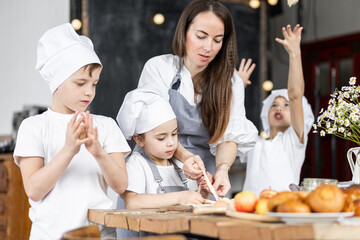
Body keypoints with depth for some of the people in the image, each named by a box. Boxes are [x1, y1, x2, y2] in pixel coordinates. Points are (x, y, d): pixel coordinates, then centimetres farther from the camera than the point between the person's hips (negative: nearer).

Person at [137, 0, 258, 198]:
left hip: (206, 181, 2)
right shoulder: (157, 68, -1)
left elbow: (229, 136, -1)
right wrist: (185, 157, -27)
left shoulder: (232, 82, 7)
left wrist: (222, 168, -23)